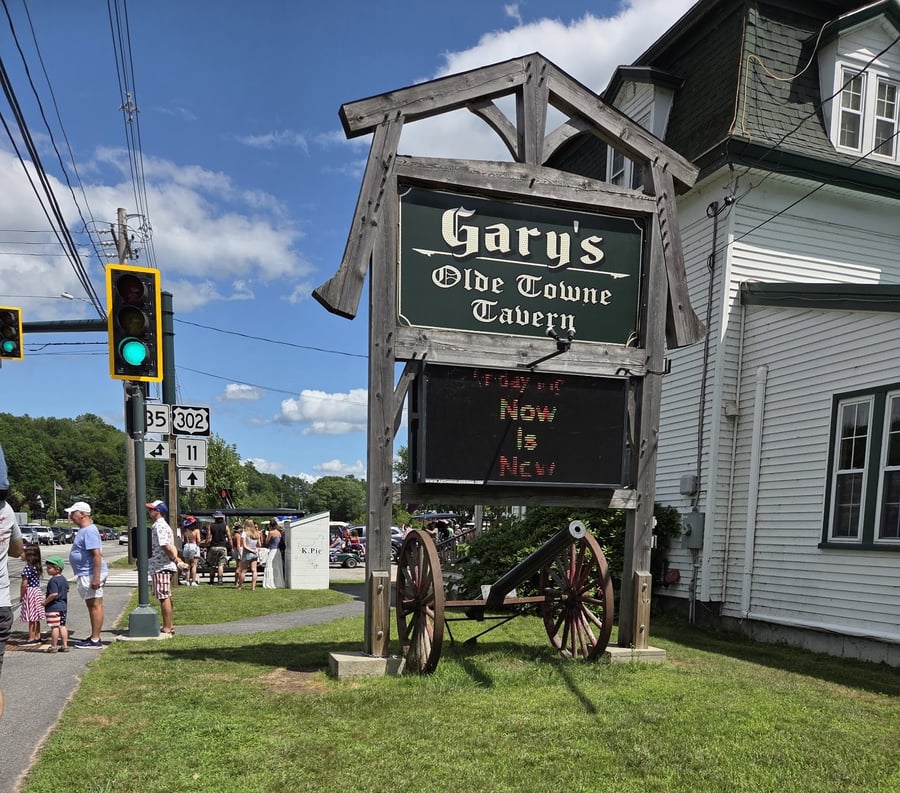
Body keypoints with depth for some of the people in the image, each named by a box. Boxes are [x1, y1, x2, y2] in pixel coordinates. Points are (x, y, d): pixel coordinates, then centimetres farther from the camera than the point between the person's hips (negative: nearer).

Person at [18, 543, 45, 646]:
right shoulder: (37, 567, 8)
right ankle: (37, 637, 20)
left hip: (29, 593, -9)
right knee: (36, 618, 14)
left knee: (31, 618, -4)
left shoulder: (27, 568, -18)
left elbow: (24, 584, -20)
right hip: (37, 591, 9)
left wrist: (21, 596, -10)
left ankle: (31, 639, 1)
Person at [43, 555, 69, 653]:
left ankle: (53, 647, 4)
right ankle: (65, 645, 13)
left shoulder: (53, 581, -17)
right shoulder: (64, 579, 11)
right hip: (63, 606, 9)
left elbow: (54, 594, -25)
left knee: (54, 627, -2)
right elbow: (66, 592, 18)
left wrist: (45, 602, -13)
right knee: (62, 626, 11)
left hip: (53, 607, -9)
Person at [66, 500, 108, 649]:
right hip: (85, 574, 11)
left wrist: (96, 578, -28)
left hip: (91, 575, -11)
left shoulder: (89, 531, -17)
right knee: (92, 606, 15)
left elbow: (97, 554, -24)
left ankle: (95, 640, -3)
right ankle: (94, 637, 23)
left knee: (95, 606, -6)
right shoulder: (84, 530, 17)